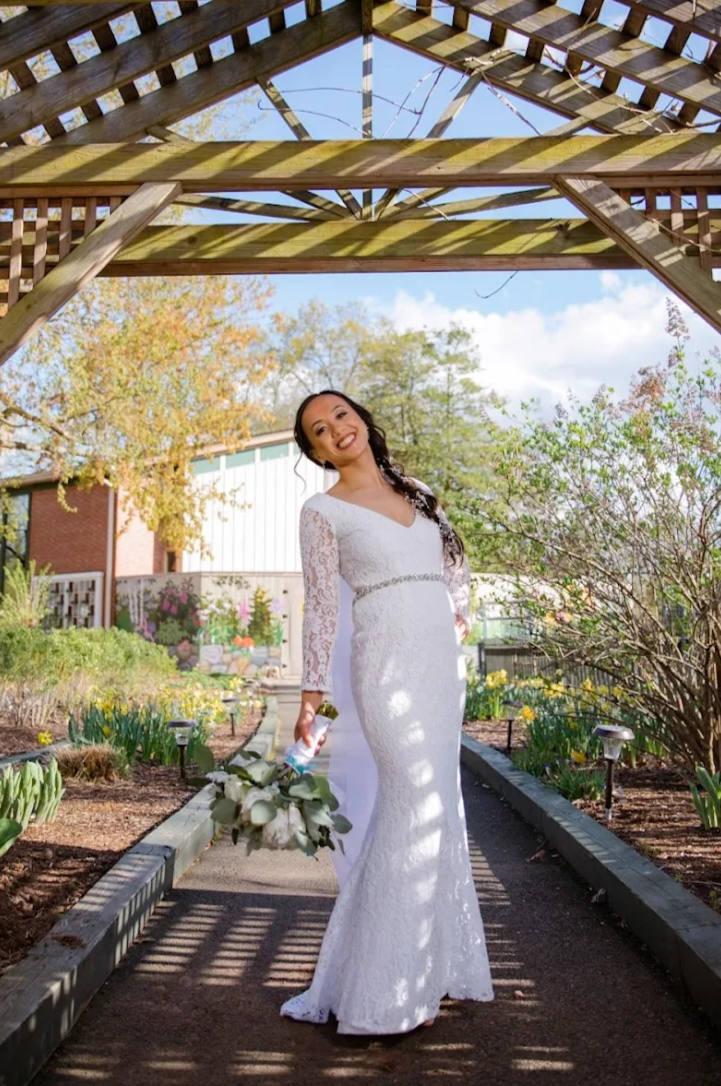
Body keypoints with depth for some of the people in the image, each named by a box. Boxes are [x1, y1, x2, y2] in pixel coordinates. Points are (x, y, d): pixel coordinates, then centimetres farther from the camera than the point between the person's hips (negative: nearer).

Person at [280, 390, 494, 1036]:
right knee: (419, 807, -11)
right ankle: (387, 995, 0)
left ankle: (428, 966, 26)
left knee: (424, 808, 11)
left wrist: (459, 612, 12)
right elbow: (321, 607, -1)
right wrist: (311, 697, -4)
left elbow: (456, 560, 27)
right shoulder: (324, 511, 1)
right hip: (389, 662, -6)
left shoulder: (415, 492, 17)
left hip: (443, 661, 6)